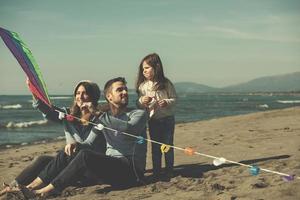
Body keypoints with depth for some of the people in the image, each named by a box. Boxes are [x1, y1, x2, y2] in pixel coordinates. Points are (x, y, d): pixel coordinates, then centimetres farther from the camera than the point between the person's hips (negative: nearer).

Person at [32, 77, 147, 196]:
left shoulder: (139, 114, 0)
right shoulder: (104, 118, 17)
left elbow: (129, 129, -21)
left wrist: (97, 116, -22)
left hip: (132, 170, -6)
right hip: (111, 166, 6)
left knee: (85, 156, -25)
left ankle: (49, 189, -19)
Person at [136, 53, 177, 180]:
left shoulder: (166, 83, -6)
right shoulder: (142, 86, 0)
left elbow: (174, 99, -1)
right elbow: (138, 104, 6)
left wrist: (167, 102, -21)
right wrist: (142, 101, -15)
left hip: (167, 118, -2)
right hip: (153, 120, 2)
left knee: (168, 145, 5)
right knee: (155, 147, 7)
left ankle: (169, 171, 17)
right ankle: (156, 172, 16)